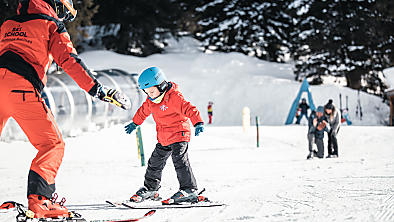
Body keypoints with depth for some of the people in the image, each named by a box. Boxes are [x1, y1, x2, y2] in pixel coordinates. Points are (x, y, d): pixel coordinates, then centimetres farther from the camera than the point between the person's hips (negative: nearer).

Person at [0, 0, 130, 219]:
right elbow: (69, 61, 0)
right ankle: (39, 200, -14)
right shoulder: (51, 25, 10)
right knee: (52, 144, 2)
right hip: (21, 87, -6)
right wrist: (99, 90, -2)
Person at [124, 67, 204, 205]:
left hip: (179, 135, -8)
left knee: (179, 161, -18)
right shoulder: (151, 100, 5)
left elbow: (189, 109, -29)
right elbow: (144, 111, 25)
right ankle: (150, 189, 28)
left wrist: (198, 123, -43)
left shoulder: (174, 97, -20)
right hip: (163, 139, 8)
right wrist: (135, 123, 37)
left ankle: (189, 190, -15)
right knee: (155, 162, 13)